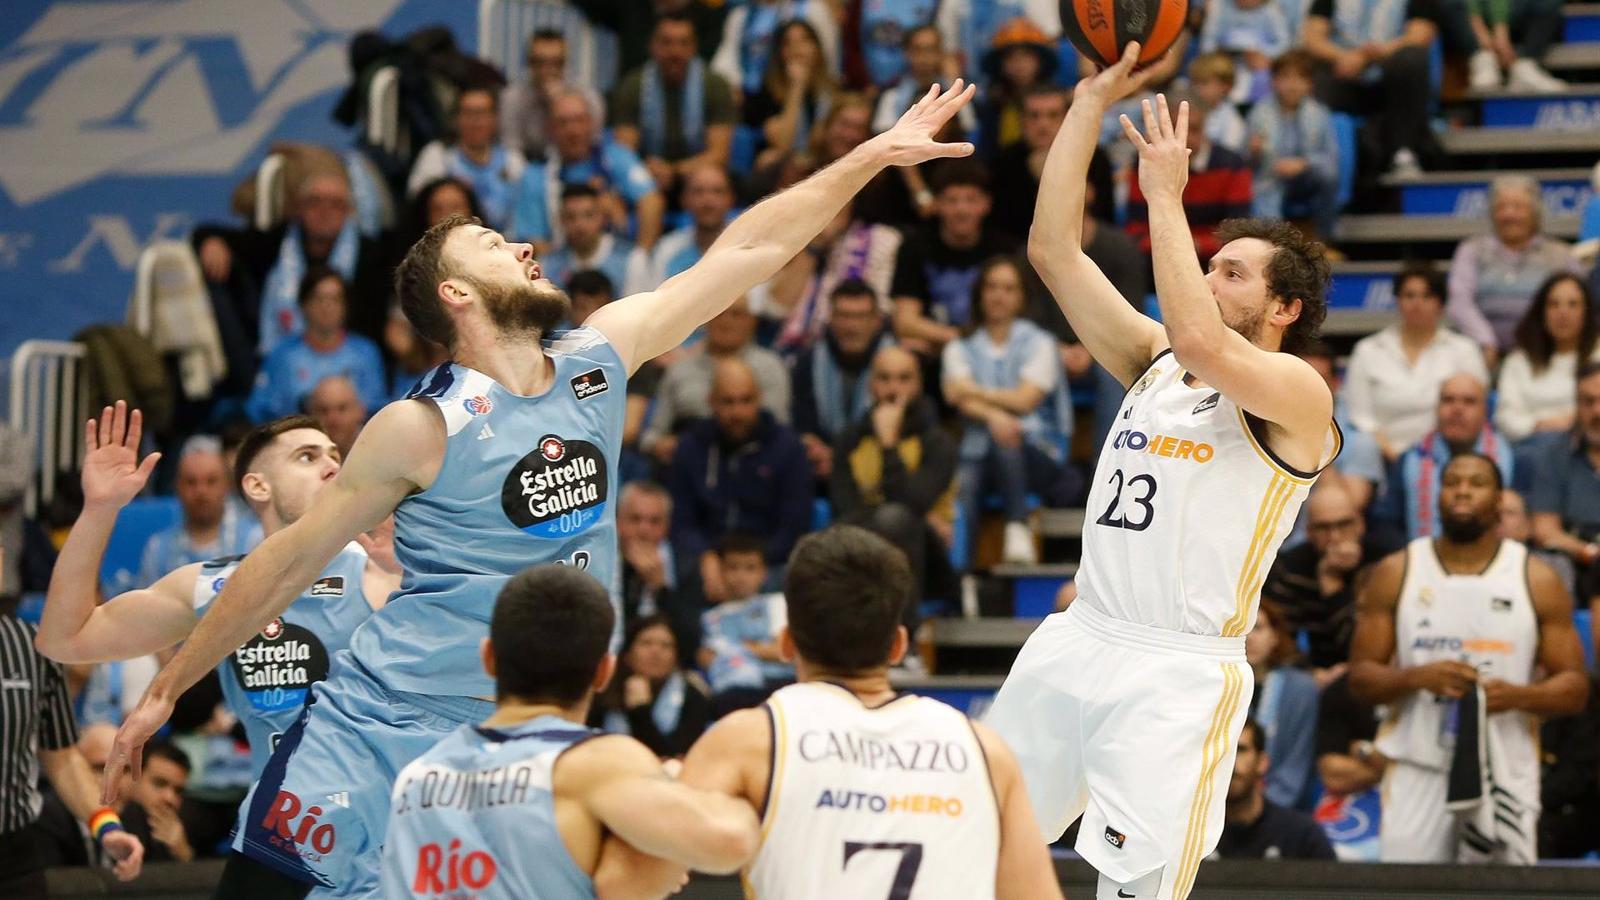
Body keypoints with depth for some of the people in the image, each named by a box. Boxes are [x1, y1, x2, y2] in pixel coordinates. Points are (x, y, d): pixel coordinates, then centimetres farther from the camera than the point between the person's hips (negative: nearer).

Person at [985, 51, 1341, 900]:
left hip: (1178, 673, -7)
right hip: (1075, 641, 7)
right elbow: (1054, 251, 11)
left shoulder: (1297, 392, -6)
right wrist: (1089, 106, 6)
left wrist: (1165, 196, -19)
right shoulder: (1154, 360, 15)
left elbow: (1201, 344, -26)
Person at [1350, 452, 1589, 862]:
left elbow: (1575, 689, 4)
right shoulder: (1396, 574, 5)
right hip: (1417, 772, 0)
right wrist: (1417, 677, -15)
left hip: (1504, 775, 0)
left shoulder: (1537, 581, 3)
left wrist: (1517, 696, -17)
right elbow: (1360, 677, 5)